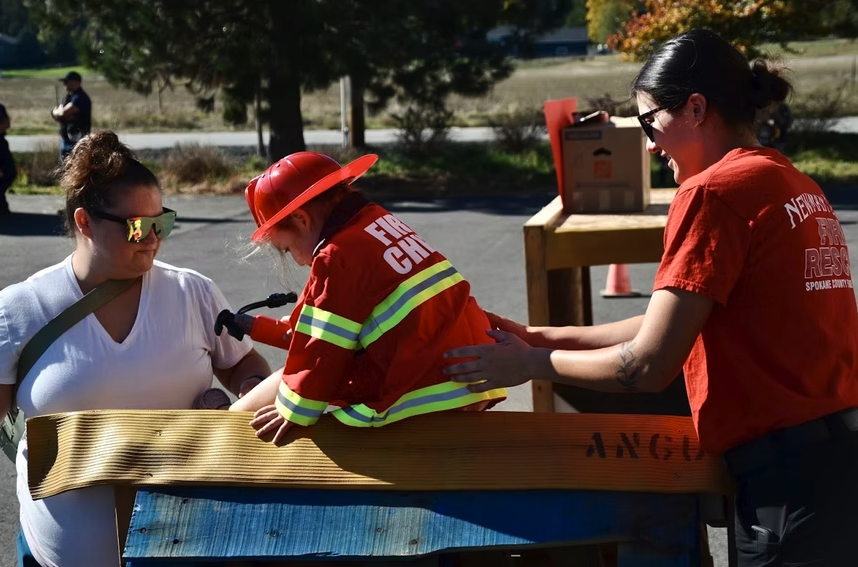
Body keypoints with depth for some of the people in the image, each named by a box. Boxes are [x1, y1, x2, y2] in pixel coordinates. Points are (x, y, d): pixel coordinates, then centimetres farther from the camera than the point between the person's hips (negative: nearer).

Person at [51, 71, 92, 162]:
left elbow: (63, 112, -22)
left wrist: (56, 112, 0)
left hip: (77, 138, -10)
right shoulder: (67, 97, 15)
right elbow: (56, 114, 9)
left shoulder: (80, 98, -14)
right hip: (65, 137, 10)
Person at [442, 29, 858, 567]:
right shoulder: (791, 181, 13)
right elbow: (676, 322, 16)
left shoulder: (714, 191, -14)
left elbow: (647, 366, -14)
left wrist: (532, 364, 1)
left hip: (790, 474, -8)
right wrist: (544, 337, 15)